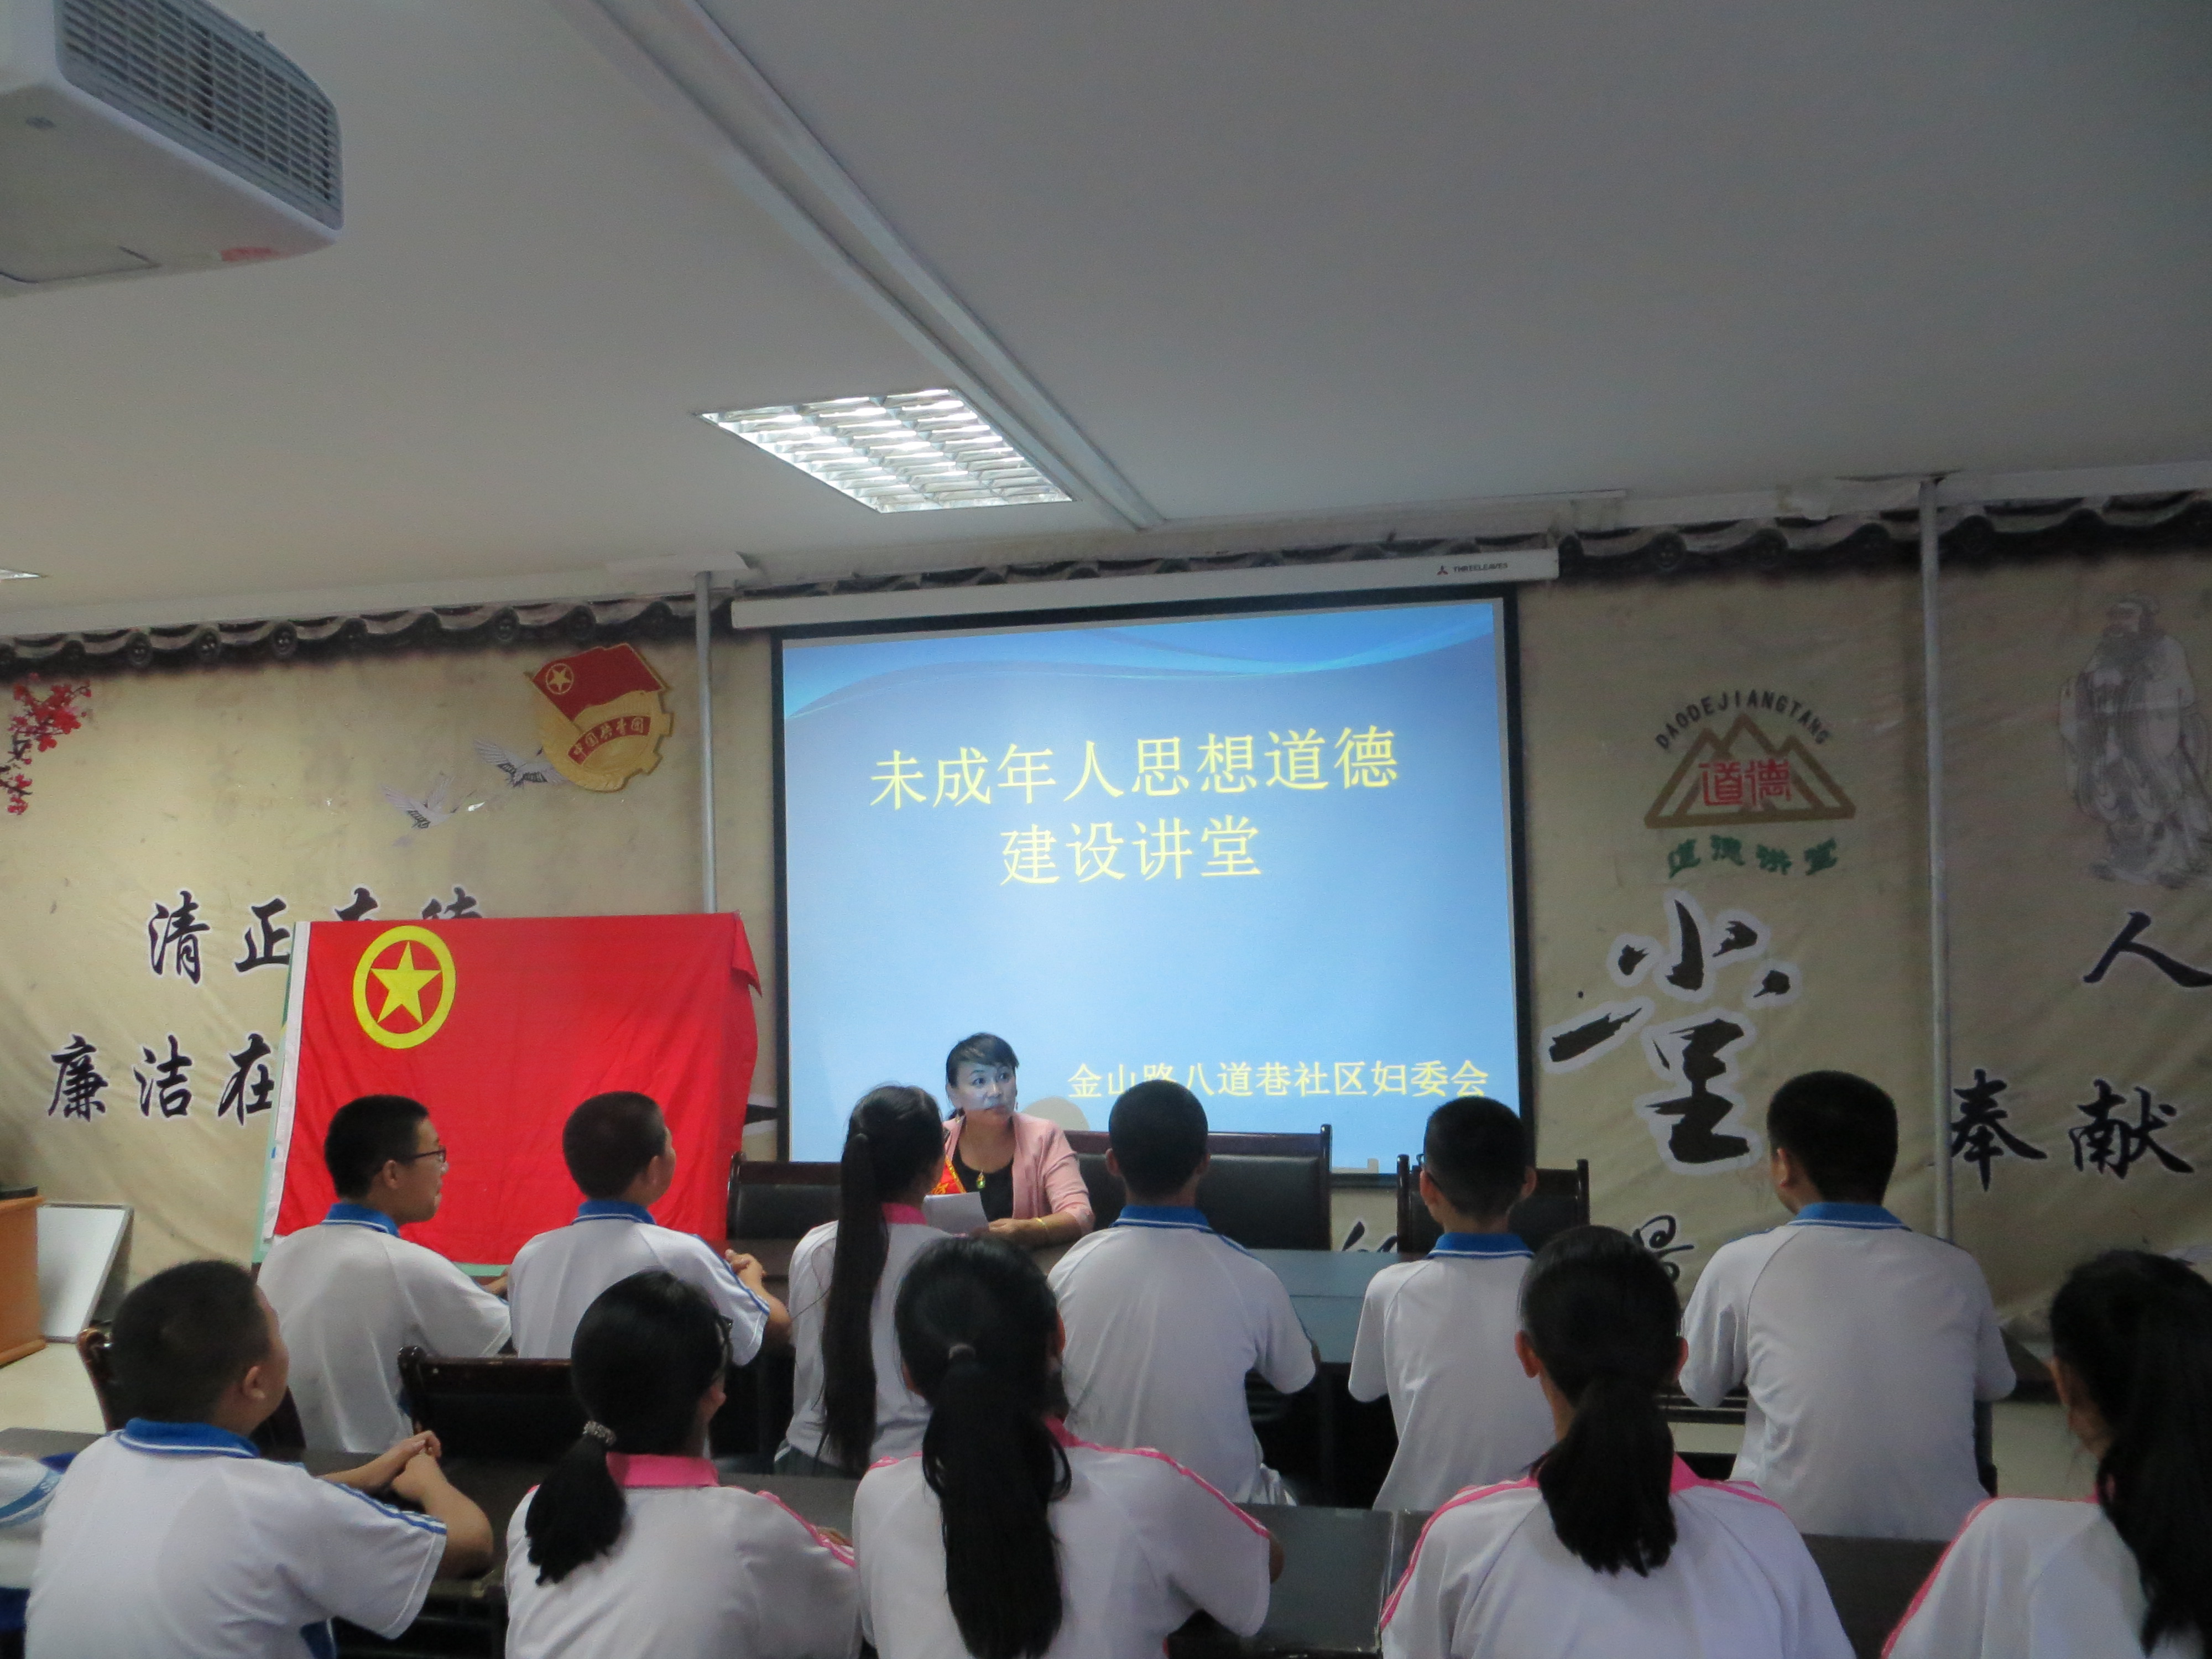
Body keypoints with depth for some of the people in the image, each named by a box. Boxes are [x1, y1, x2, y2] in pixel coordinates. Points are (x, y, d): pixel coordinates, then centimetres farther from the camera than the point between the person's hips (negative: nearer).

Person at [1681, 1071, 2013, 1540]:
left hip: (1792, 1536, -2)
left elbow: (1700, 1388, 10)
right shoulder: (1956, 1270, 0)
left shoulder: (1739, 1266, -7)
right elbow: (1997, 1385, 20)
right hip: (1942, 1541, 3)